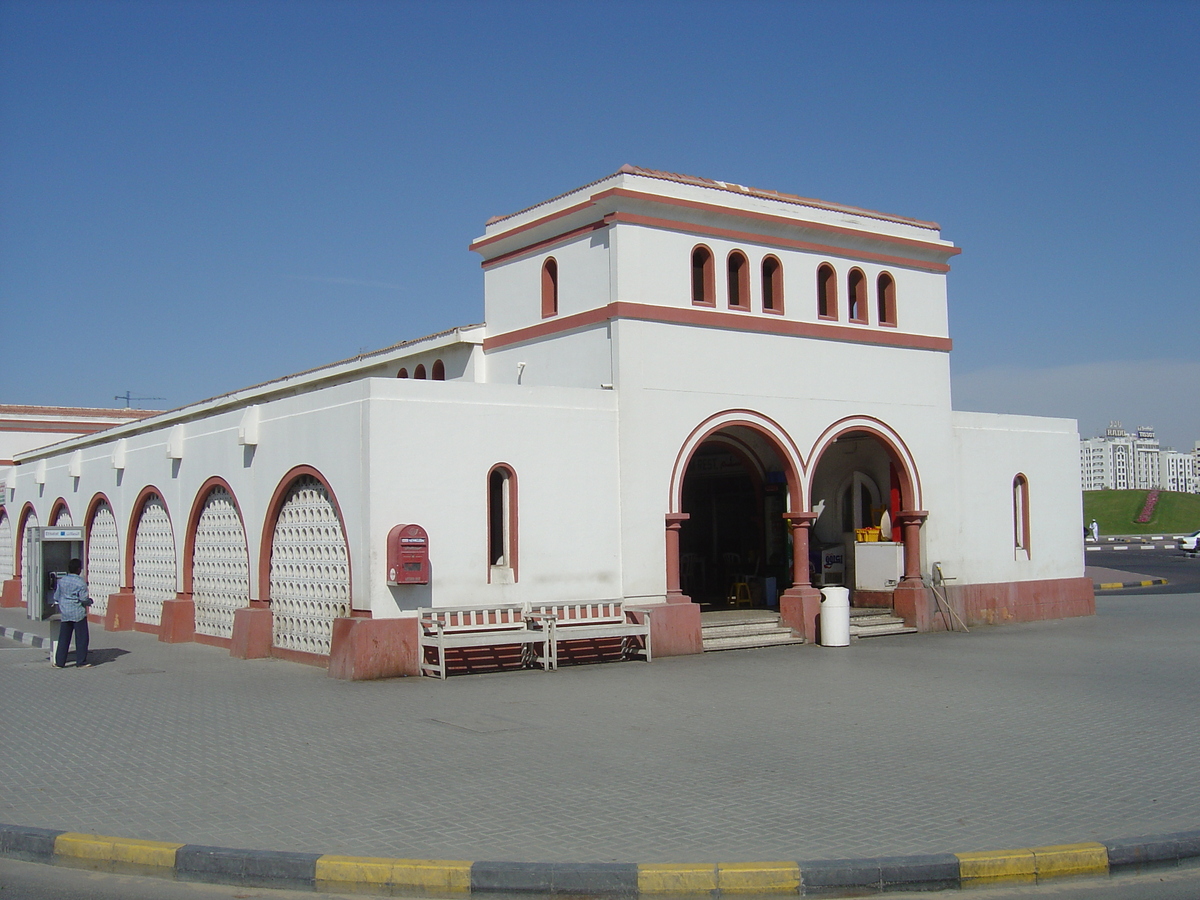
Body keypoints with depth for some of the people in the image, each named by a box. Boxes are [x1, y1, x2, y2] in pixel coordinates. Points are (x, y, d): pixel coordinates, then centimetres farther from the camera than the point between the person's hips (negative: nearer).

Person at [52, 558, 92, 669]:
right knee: (81, 638, 2)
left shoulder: (61, 580, 6)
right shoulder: (80, 582, -11)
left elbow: (56, 597, 12)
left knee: (63, 638, 11)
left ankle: (59, 662, 13)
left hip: (64, 613, 6)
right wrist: (89, 601, 7)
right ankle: (81, 662, 3)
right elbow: (84, 599, -14)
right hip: (78, 613, -6)